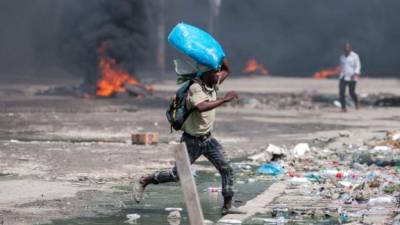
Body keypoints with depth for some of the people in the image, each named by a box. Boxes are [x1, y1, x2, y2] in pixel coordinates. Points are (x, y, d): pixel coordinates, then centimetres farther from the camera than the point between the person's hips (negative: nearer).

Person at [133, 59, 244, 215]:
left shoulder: (213, 84, 0)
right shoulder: (195, 88, -25)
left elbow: (226, 71, 18)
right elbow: (201, 107, -45)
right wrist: (224, 100, -41)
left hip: (208, 139, 7)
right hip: (192, 141, -7)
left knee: (226, 169, -4)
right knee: (177, 174, 2)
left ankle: (227, 206, 2)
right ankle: (143, 182, 20)